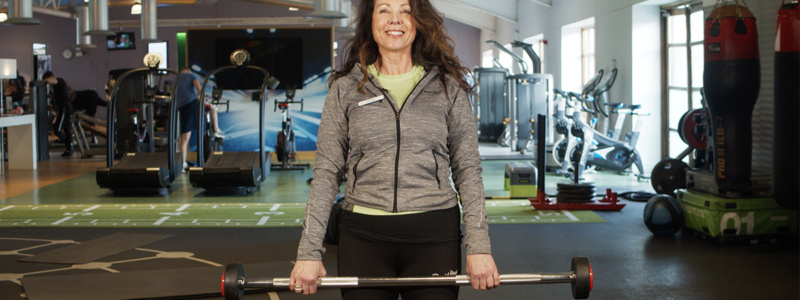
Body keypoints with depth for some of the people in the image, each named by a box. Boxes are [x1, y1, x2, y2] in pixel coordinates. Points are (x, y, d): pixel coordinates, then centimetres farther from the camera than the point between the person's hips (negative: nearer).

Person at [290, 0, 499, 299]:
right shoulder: (345, 88, 8)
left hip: (434, 234, 0)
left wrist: (479, 247, -3)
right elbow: (326, 172, 5)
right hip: (364, 234, 0)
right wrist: (309, 251, -3)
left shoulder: (448, 87, 8)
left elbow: (467, 170, 6)